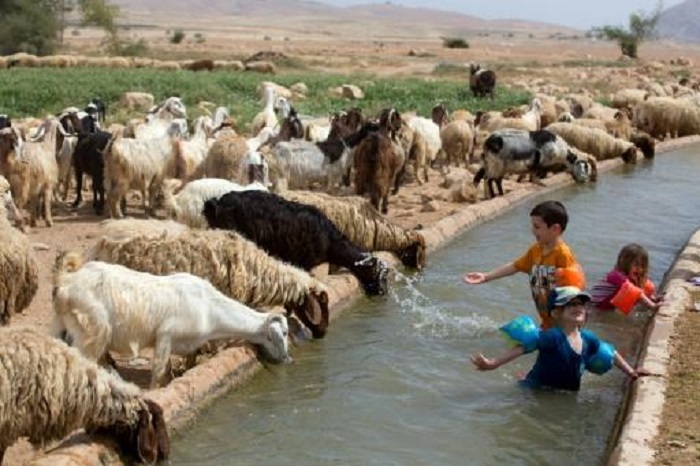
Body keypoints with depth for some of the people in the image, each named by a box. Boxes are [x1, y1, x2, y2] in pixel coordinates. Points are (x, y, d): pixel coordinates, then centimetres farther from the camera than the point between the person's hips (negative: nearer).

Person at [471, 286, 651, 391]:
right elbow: (523, 347, -34)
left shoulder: (588, 338, -4)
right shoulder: (552, 337, -25)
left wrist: (630, 371, 18)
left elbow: (611, 353, 14)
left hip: (566, 396, 7)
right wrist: (493, 364, -41)